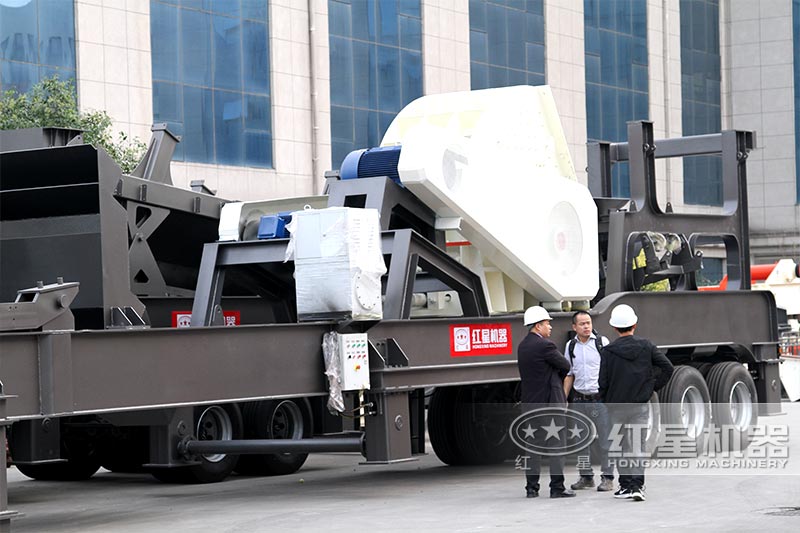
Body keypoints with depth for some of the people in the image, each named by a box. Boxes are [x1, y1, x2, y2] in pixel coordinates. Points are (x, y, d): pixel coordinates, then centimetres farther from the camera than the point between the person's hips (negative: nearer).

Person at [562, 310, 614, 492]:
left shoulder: (602, 342, -2)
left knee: (604, 439, -3)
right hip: (579, 399, 4)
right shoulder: (570, 346, 9)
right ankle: (586, 476, 19)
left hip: (600, 397, -4)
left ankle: (607, 477, 3)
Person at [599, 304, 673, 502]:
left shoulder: (608, 352, -7)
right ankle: (637, 485, -13)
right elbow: (667, 367, 1)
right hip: (640, 404, 1)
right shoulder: (646, 346, -1)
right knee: (637, 447, 0)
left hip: (616, 406, -1)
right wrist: (653, 386, 10)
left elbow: (603, 383, -7)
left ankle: (626, 485, 15)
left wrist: (606, 401, 9)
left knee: (622, 448, 12)